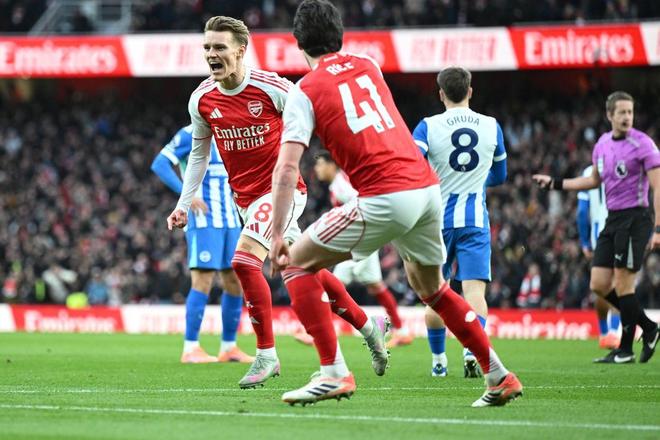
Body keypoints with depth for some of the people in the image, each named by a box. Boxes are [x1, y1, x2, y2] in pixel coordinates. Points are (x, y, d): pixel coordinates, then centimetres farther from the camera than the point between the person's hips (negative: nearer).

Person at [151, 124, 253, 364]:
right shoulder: (191, 135, -7)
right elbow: (159, 164, -14)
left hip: (230, 219, 8)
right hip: (203, 220, -8)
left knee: (236, 283, 7)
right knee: (203, 281, -11)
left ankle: (229, 347, 15)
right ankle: (190, 348, -7)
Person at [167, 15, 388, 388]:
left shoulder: (272, 88, -17)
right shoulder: (202, 100, -1)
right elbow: (199, 154, 13)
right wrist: (184, 204, 9)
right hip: (247, 198, 6)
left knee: (244, 260, -23)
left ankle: (266, 354, -13)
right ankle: (370, 326, 30)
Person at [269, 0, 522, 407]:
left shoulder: (305, 91, 1)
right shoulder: (368, 66, 17)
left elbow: (287, 168, -8)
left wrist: (278, 235, -7)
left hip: (385, 199, -6)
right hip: (428, 187, 6)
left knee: (296, 263, 6)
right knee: (430, 285, 27)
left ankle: (334, 373, -4)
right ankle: (500, 376, 27)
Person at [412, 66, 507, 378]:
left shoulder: (428, 127, -4)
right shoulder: (492, 127, 5)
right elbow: (499, 176, 18)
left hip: (437, 221, 0)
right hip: (475, 221, 0)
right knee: (475, 289, -7)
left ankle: (438, 361, 20)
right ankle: (472, 350, -28)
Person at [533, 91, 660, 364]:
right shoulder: (602, 144, 10)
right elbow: (594, 180, 27)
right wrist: (555, 183, 23)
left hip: (634, 219, -8)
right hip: (612, 219, 8)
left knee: (623, 284, -7)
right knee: (599, 285, 3)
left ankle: (625, 349, 7)